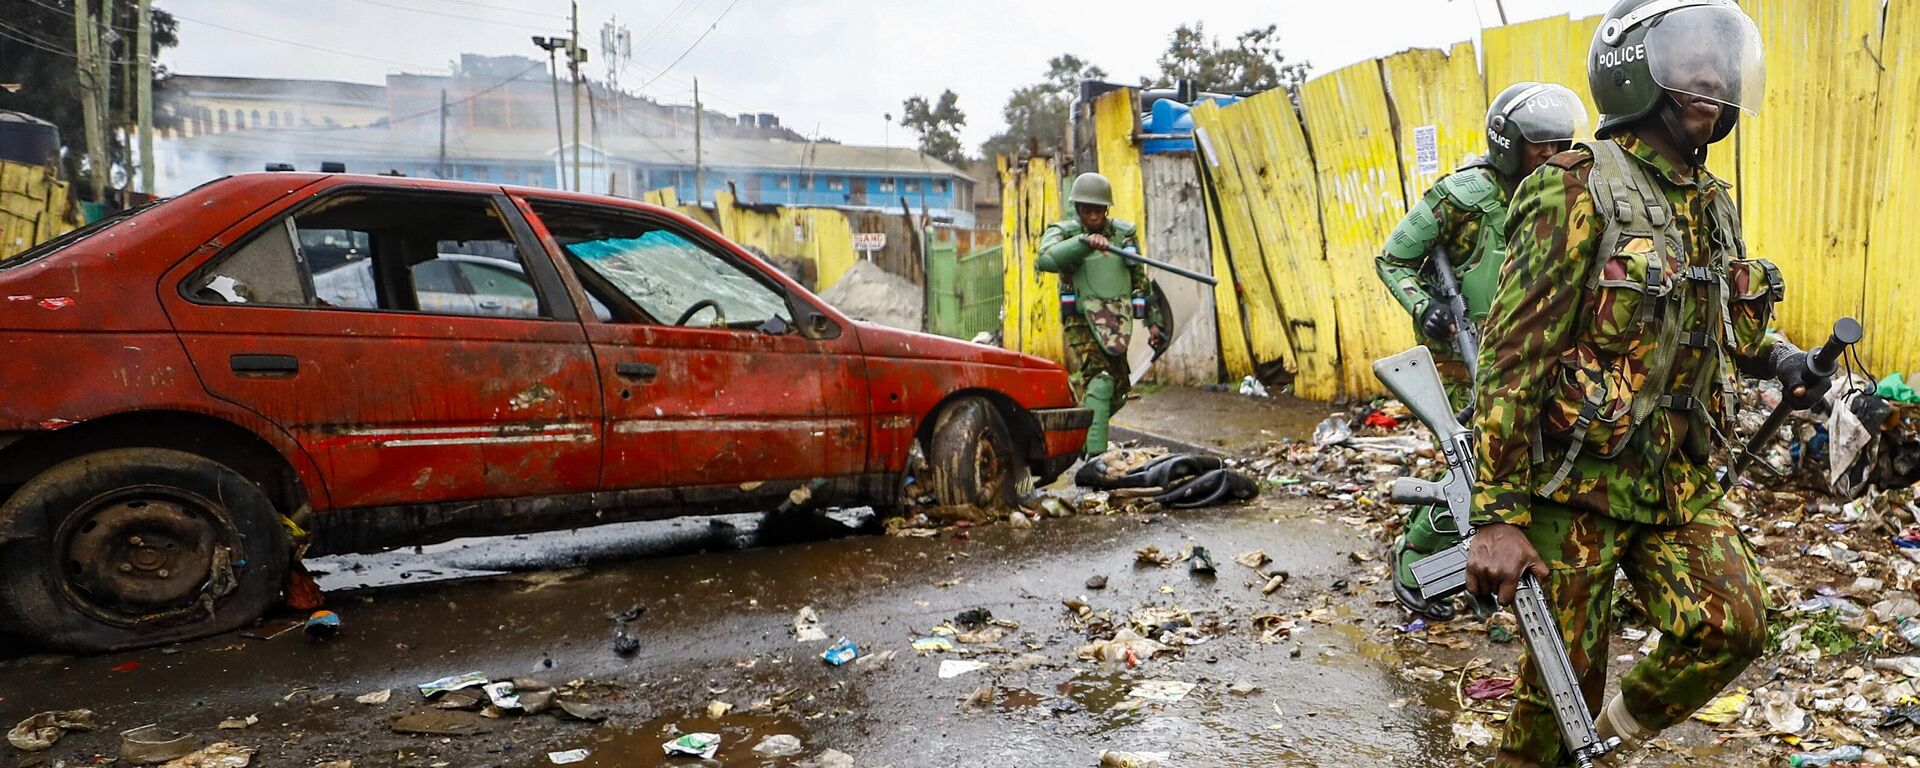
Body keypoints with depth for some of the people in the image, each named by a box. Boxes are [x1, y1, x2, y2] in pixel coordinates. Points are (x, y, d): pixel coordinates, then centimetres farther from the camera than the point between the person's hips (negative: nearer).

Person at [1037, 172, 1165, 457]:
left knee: (1118, 392, 9)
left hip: (1118, 321, 5)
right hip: (1082, 321, -5)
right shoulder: (1063, 232, -2)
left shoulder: (1126, 233, 9)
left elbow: (1140, 278, 18)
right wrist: (1084, 242, -37)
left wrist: (1153, 320, 17)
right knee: (1098, 380, -21)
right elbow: (1044, 260, -26)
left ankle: (1083, 432, 32)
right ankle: (1095, 454, -23)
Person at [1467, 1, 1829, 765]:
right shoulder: (1578, 191, -15)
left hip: (1678, 478, 7)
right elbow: (1510, 361, -20)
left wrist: (1781, 360, 5)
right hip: (1578, 482, -7)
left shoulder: (1712, 201, 10)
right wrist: (1498, 516, -23)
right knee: (1564, 680, 2)